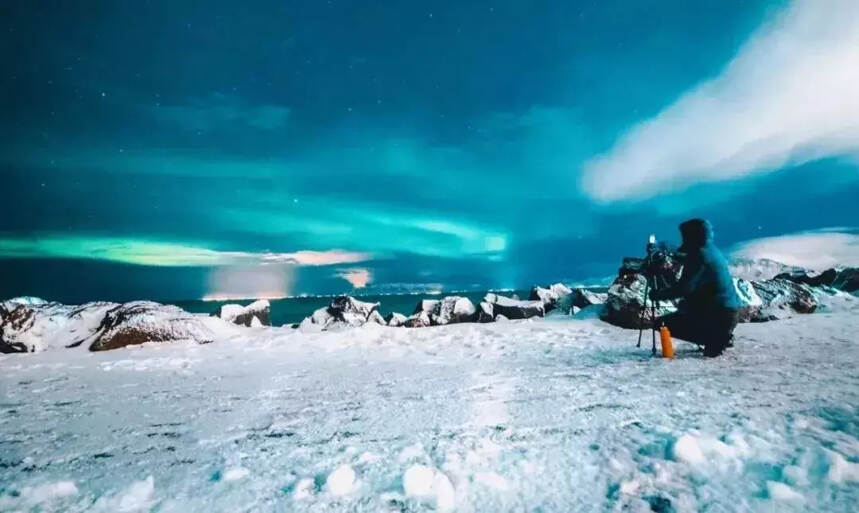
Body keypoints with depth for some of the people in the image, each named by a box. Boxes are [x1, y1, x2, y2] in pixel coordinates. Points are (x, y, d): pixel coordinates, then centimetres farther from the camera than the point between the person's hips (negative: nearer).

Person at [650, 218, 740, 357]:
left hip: (717, 315, -9)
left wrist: (658, 294, -14)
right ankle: (720, 336, 15)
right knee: (679, 314, 29)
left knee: (664, 323, -10)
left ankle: (714, 339, -8)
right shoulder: (713, 251, 11)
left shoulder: (699, 254, -17)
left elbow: (685, 288, -24)